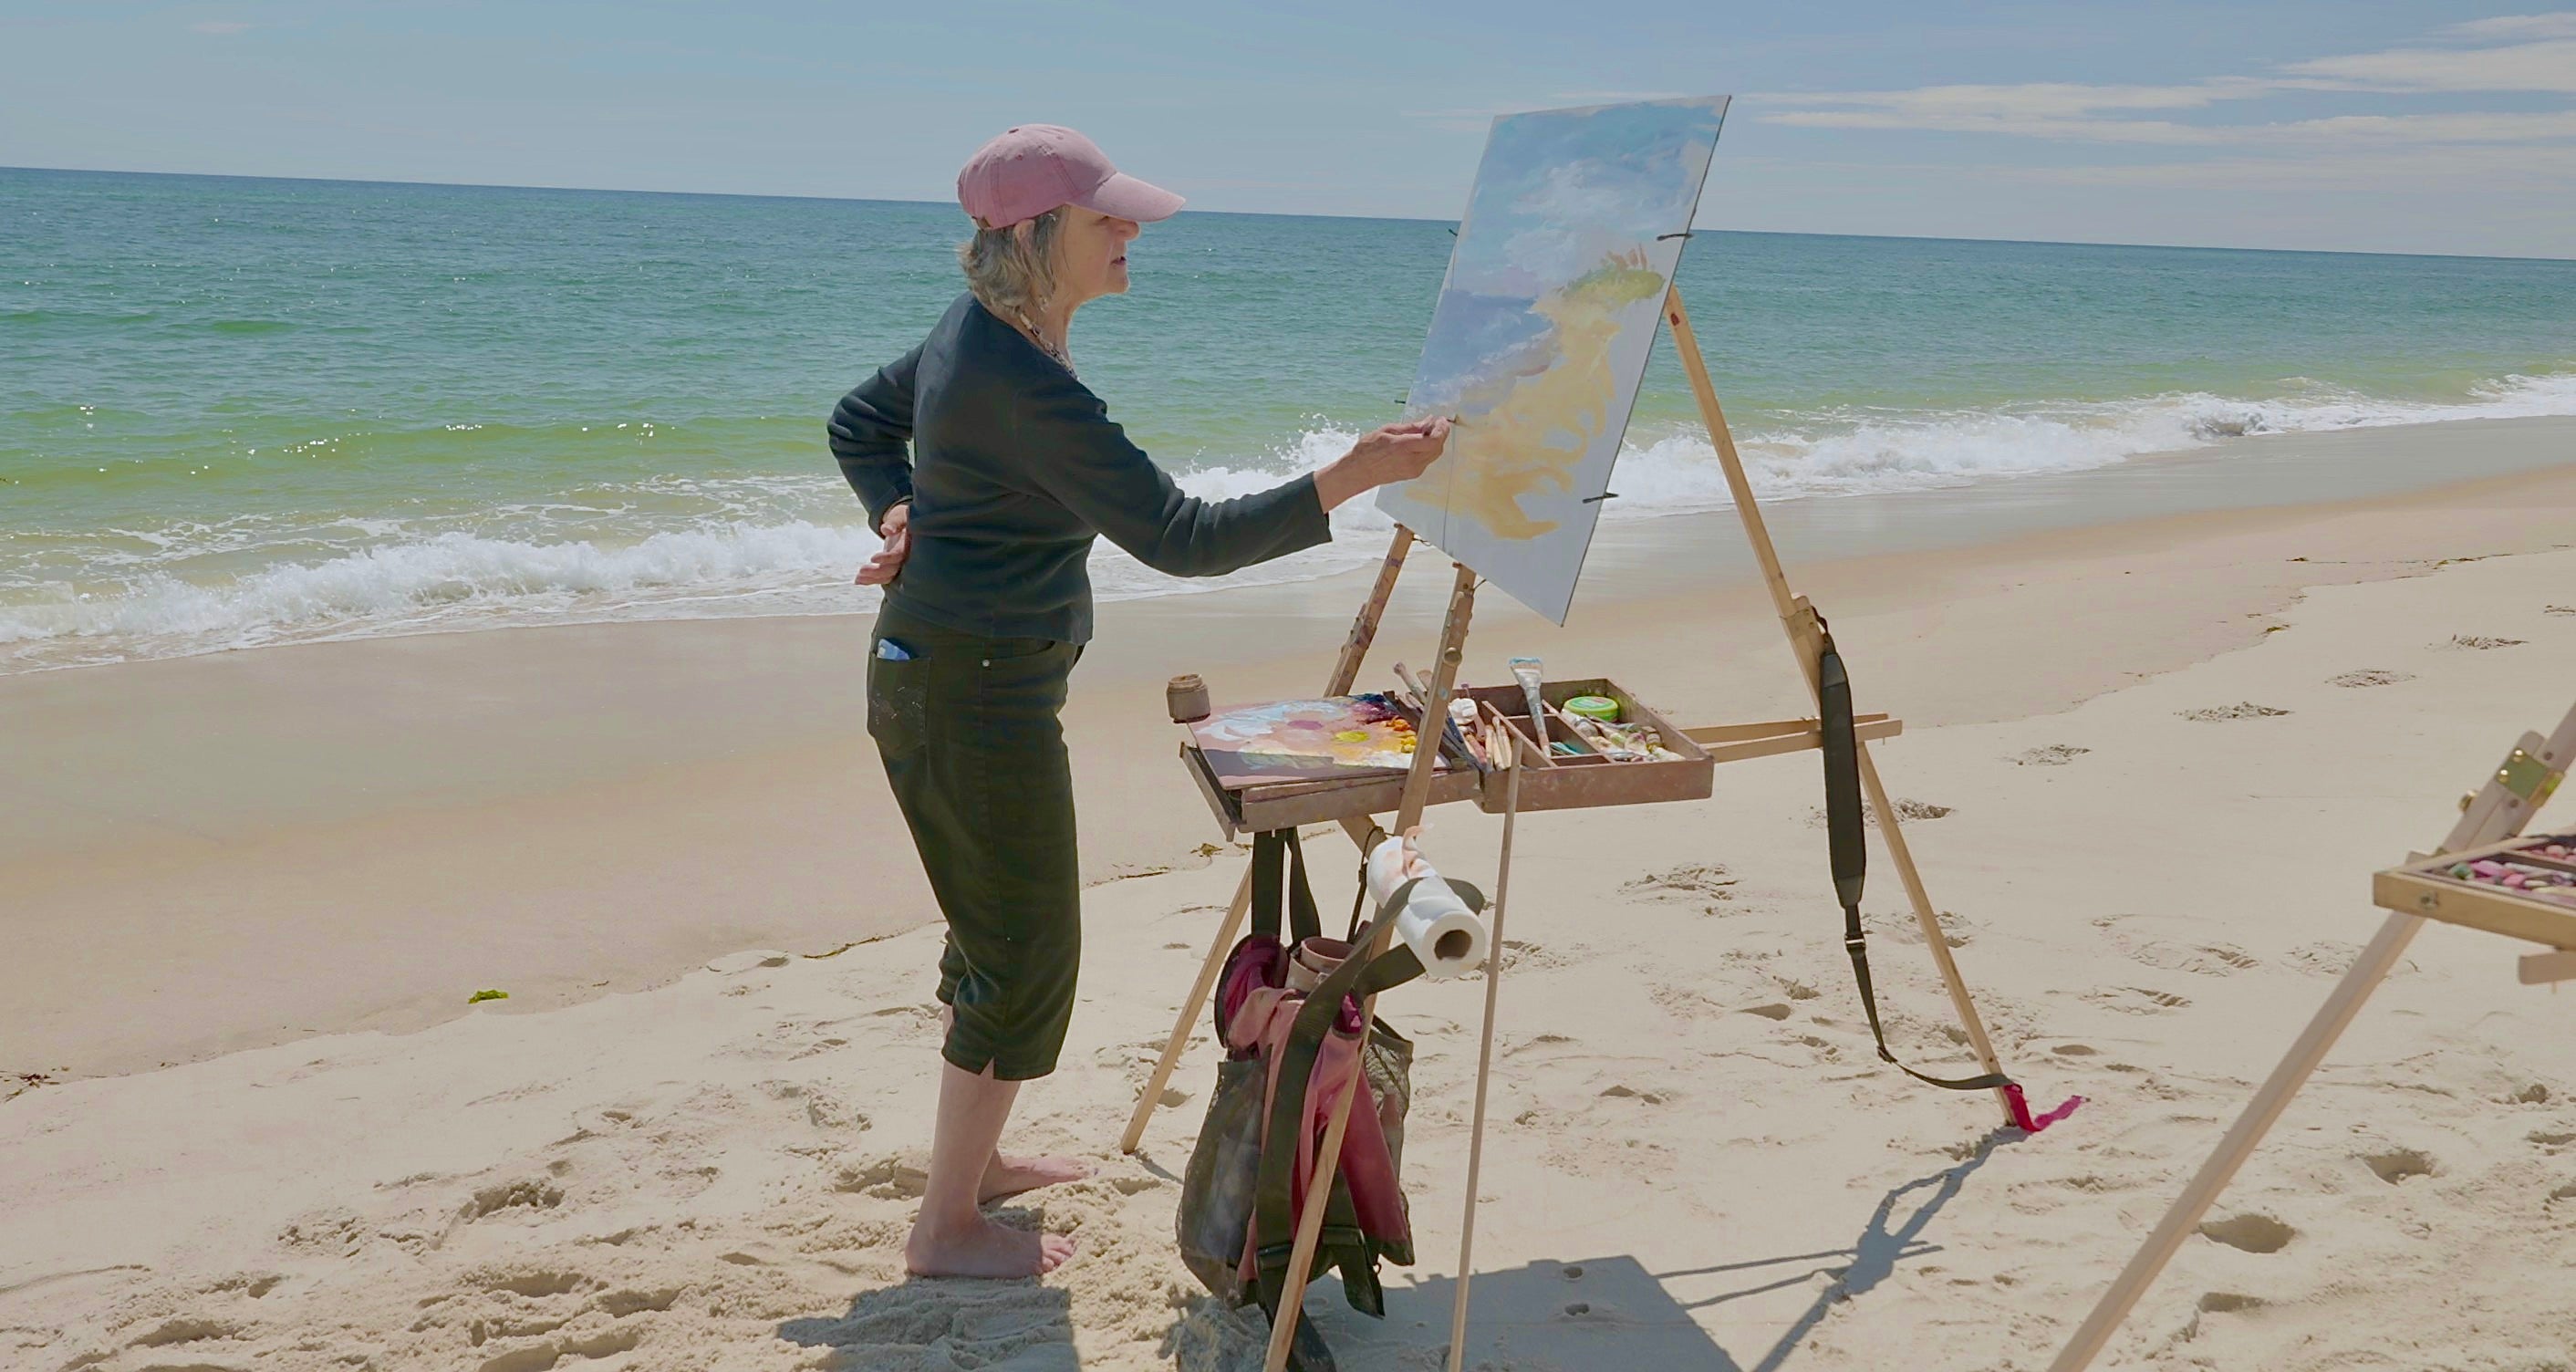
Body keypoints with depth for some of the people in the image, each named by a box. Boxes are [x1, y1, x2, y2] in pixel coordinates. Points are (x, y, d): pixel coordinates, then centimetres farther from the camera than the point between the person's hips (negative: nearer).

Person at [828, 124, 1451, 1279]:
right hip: (977, 691, -10)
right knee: (1026, 956, 1)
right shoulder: (1027, 386, -26)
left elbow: (860, 422, 21)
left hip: (934, 673, 10)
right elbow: (1181, 538, -28)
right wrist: (1353, 477, -29)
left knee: (994, 929, 22)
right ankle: (948, 1227, 15)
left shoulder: (975, 331, 7)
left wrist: (901, 514, 6)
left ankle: (972, 1159, 39)